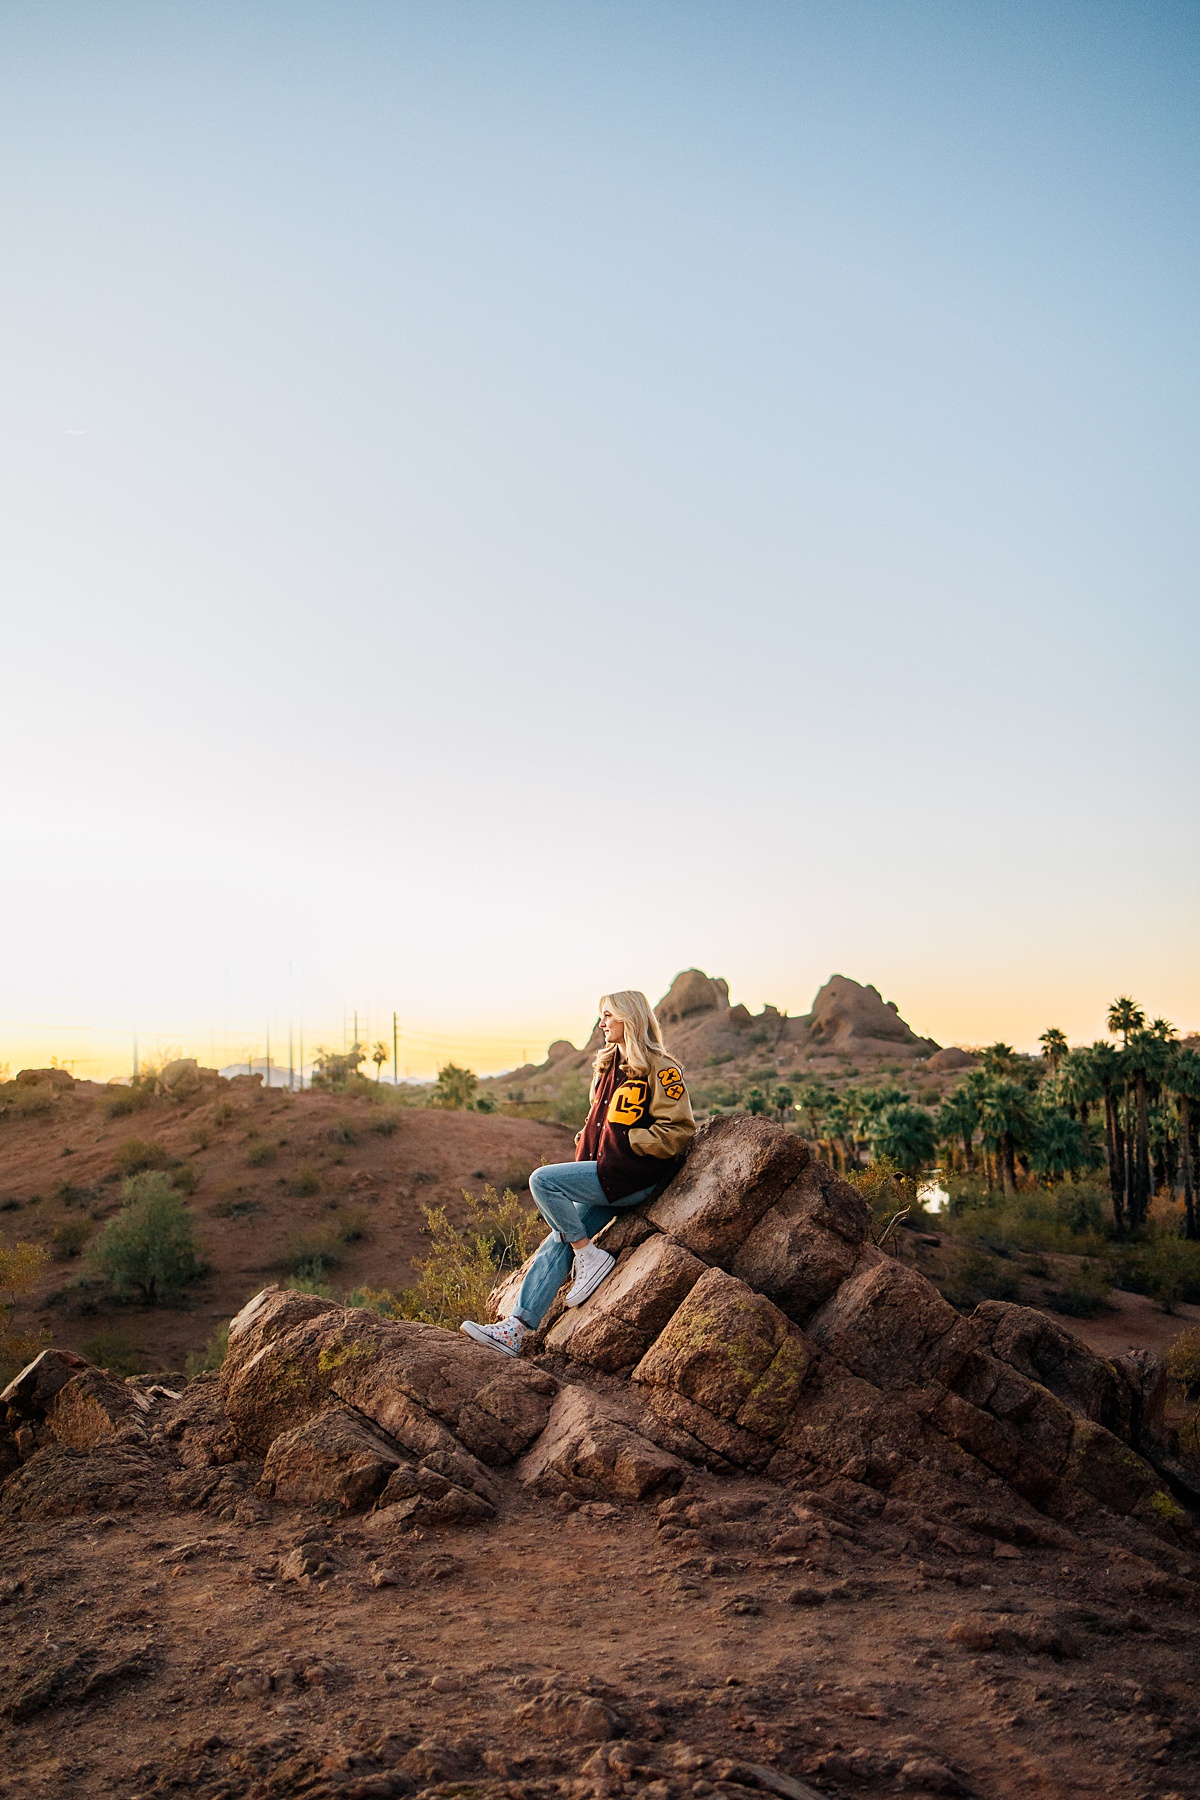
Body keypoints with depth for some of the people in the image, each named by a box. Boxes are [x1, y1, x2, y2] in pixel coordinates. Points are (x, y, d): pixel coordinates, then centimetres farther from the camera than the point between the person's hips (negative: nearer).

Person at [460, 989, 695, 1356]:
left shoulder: (660, 1070, -9)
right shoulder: (608, 1065, 18)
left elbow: (678, 1131, -14)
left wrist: (625, 1143, -13)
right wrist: (585, 1148, 11)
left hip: (634, 1176, -8)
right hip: (604, 1174, 8)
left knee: (543, 1180, -19)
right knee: (559, 1240, -4)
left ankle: (591, 1257, -7)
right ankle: (517, 1328, -4)